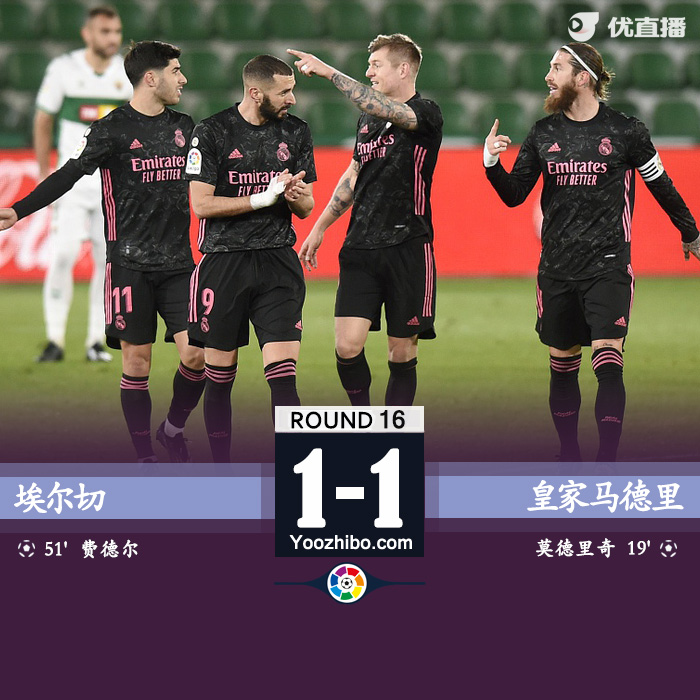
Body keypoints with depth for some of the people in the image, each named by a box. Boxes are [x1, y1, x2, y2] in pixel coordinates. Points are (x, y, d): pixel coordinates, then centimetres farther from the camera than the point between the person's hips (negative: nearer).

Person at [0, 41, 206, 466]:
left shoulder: (184, 127, 11)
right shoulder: (113, 129, -5)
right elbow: (69, 175, -10)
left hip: (177, 263, 4)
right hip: (130, 265, -4)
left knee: (196, 354, -7)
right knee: (137, 362, -2)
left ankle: (173, 429, 19)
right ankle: (146, 459, 7)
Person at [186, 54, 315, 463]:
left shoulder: (296, 132, 9)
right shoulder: (212, 133, -4)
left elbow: (305, 209, 14)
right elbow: (202, 204, -9)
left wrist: (298, 196, -10)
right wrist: (264, 198, -14)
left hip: (277, 261, 2)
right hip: (224, 262, -2)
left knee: (283, 374, -10)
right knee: (220, 375, 5)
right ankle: (221, 465, 17)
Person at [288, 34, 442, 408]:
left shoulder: (426, 114, -7)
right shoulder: (367, 118, 14)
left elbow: (386, 109, -27)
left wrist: (329, 72, -29)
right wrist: (320, 227, 27)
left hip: (408, 249, -5)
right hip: (360, 248, 5)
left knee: (402, 354, 1)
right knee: (347, 346, -7)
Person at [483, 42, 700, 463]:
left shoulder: (625, 131, -3)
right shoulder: (544, 133, 7)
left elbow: (662, 187, 9)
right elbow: (514, 195, 10)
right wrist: (492, 164, -10)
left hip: (608, 267, -4)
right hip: (557, 270, 4)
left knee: (608, 364, -16)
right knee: (562, 366, 10)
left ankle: (608, 462, -17)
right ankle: (569, 457, 23)